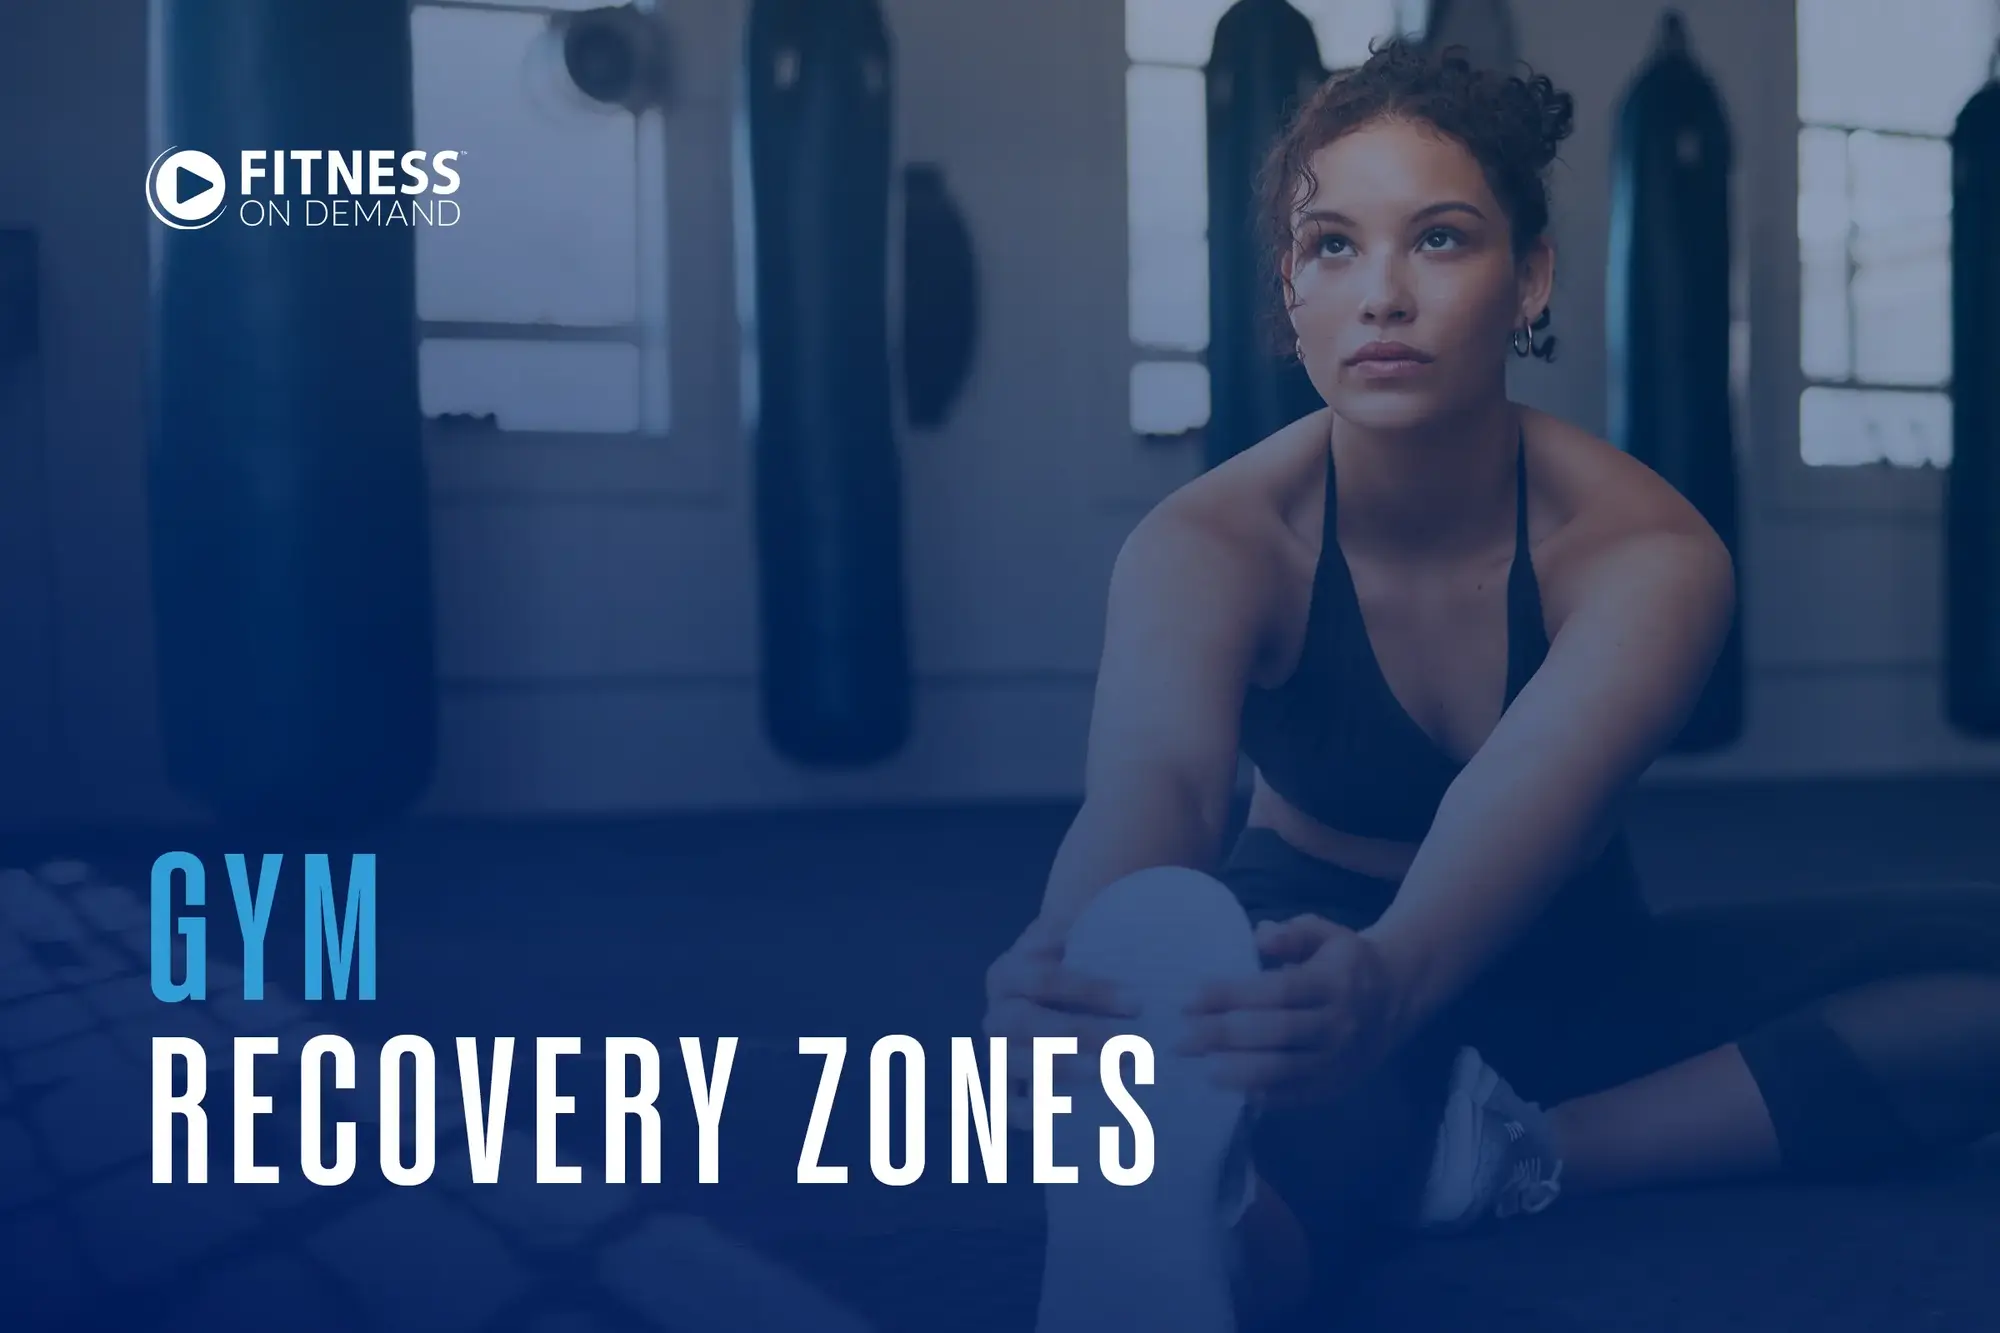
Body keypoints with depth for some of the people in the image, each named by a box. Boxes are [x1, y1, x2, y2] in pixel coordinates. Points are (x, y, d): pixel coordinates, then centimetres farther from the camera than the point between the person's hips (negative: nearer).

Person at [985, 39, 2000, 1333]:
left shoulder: (1651, 552, -20)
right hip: (1306, 956, -3)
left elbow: (1534, 798, -39)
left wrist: (1387, 981, -62)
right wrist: (1078, 964, -64)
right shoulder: (1209, 543, -19)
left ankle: (1506, 1155, -25)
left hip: (1567, 972, 3)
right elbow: (1152, 776, -39)